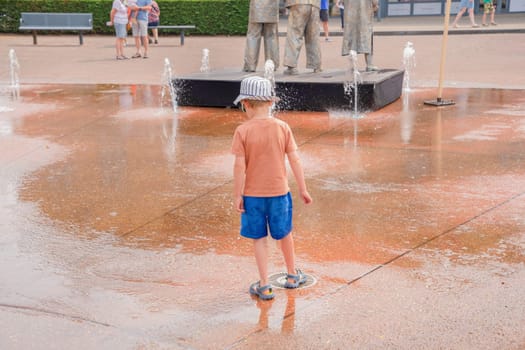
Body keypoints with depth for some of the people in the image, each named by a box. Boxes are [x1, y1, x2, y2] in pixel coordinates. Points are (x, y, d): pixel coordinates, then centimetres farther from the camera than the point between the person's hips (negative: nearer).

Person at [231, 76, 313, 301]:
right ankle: (292, 275, 38)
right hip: (279, 192, 2)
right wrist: (303, 189, 4)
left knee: (259, 238, 10)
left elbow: (240, 166, -14)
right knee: (284, 234, 20)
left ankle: (264, 286, 13)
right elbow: (294, 160, -4)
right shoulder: (282, 128, -6)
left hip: (252, 194, -2)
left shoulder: (243, 131, -13)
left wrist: (237, 195, -5)